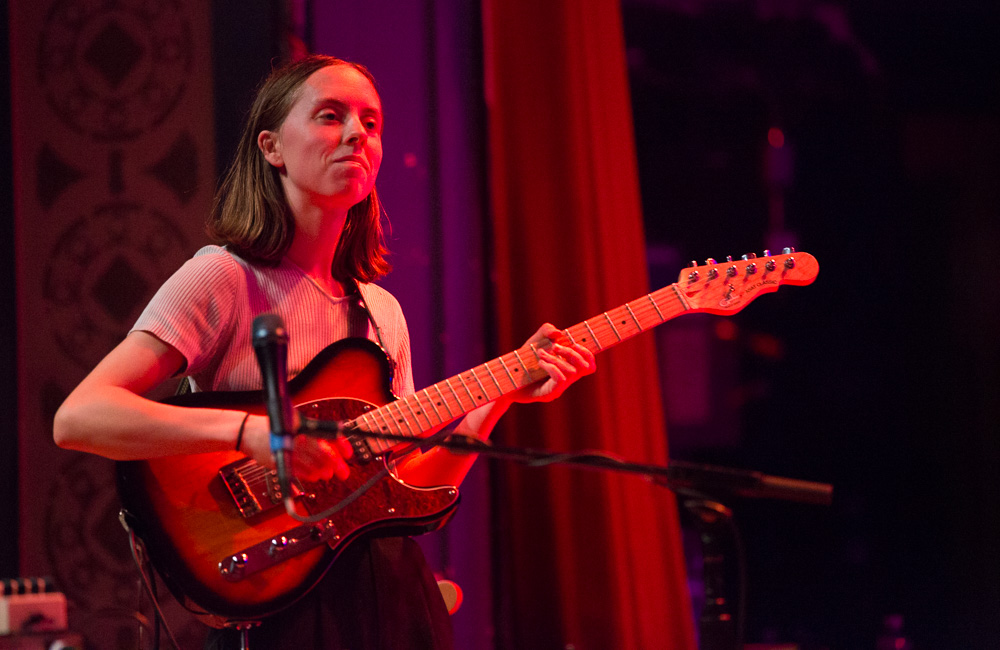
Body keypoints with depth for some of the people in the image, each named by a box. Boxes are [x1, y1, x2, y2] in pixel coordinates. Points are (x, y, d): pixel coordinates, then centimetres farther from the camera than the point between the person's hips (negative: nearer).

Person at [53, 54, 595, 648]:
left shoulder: (381, 310, 12)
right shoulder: (224, 280, -7)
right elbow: (77, 419, -18)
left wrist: (496, 401, -1)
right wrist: (248, 429, -28)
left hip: (393, 588, 6)